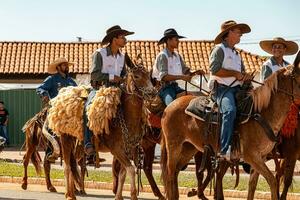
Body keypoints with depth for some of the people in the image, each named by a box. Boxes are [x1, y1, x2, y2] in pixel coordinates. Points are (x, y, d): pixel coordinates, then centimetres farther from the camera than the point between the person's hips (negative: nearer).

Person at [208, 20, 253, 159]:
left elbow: (242, 72, 28)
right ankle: (225, 149, -39)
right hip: (221, 88, -9)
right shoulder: (219, 49, 0)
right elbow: (215, 70, -13)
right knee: (230, 110, -34)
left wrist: (245, 76, 3)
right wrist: (235, 73, -10)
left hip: (236, 89, 9)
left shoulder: (236, 54, 27)